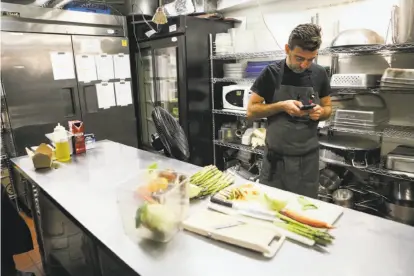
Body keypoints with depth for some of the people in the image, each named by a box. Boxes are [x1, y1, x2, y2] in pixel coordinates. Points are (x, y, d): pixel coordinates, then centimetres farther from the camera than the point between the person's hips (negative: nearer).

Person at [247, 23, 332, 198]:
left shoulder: (319, 74, 1)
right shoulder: (271, 73, -7)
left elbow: (328, 107, 12)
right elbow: (251, 111, -6)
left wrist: (320, 112, -11)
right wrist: (281, 106, -21)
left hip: (308, 158, 2)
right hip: (276, 157, -2)